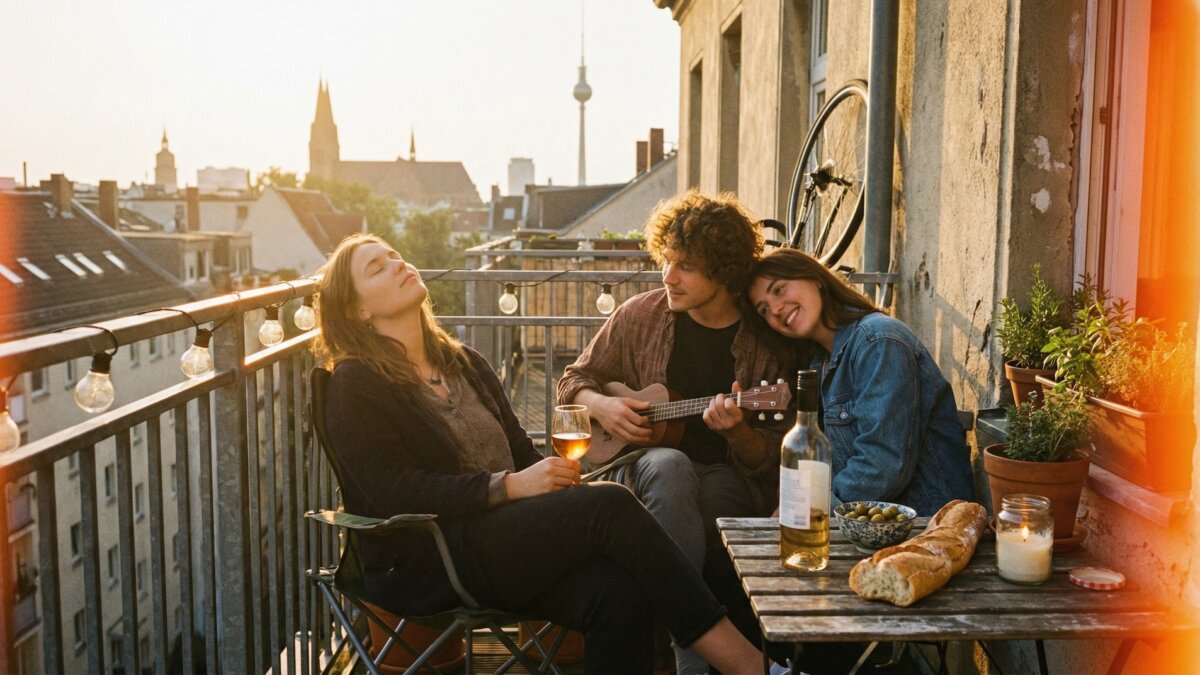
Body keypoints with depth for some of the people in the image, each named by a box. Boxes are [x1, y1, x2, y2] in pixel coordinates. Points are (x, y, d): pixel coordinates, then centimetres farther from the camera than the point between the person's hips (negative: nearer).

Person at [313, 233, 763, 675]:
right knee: (609, 504, -25)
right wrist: (510, 487, -21)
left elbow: (521, 451, 19)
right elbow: (395, 493, -13)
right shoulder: (355, 384, -1)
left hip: (508, 534, 6)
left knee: (616, 592, -26)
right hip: (419, 565, -6)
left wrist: (556, 476, -4)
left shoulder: (464, 362, 20)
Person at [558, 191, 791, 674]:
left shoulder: (768, 340, -3)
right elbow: (574, 380, 15)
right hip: (648, 466, 1)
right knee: (669, 466, -35)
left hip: (731, 478, -1)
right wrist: (600, 405, -7)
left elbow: (771, 461, -1)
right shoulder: (640, 316, 3)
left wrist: (737, 432, -22)